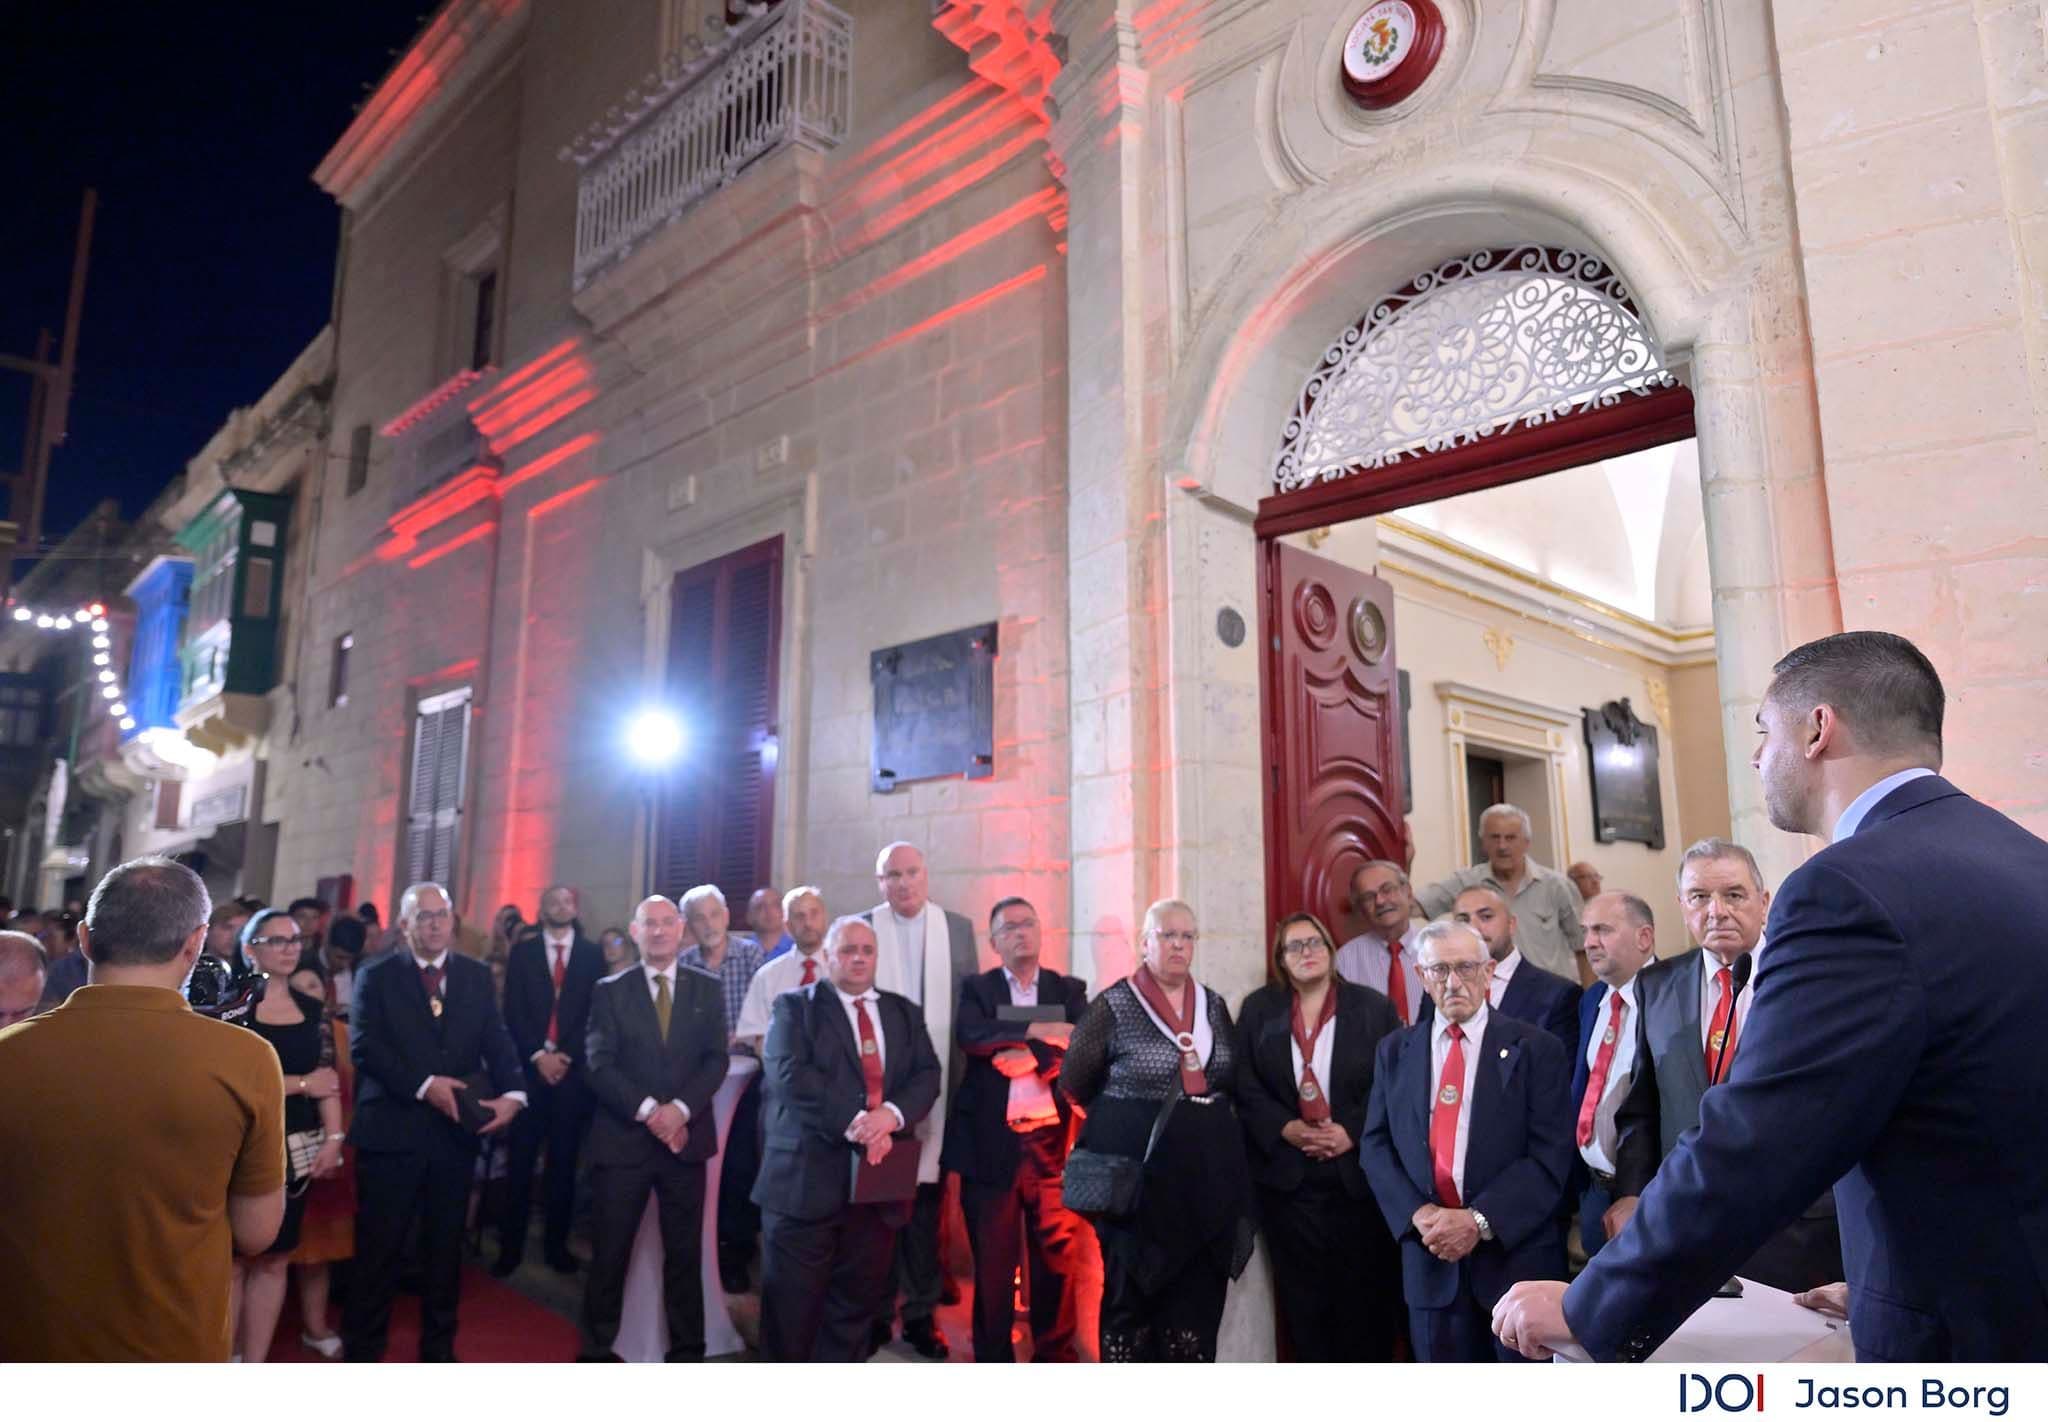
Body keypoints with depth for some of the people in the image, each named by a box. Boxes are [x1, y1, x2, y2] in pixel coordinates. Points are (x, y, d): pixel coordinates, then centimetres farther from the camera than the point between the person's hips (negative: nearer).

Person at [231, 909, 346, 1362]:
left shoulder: (313, 1010, 8)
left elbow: (328, 1080, 5)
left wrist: (333, 1138, -6)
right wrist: (301, 1084, -11)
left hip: (296, 1149, 4)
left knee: (275, 1258, 9)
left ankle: (256, 1362, 17)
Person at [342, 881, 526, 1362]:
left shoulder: (476, 976, 7)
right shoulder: (378, 976, 0)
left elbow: (496, 1042, 0)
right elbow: (364, 1046, -11)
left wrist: (512, 1092, -17)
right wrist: (423, 1085, -20)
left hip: (456, 1130, 3)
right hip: (392, 1129, -3)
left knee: (445, 1246, 14)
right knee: (379, 1247, 6)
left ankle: (438, 1347, 29)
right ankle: (363, 1350, 23)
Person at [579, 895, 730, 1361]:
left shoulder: (707, 989, 6)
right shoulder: (610, 991, 3)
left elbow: (716, 1059, 1)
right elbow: (600, 1064, -5)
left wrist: (680, 1108, -13)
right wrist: (648, 1110, -15)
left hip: (686, 1136, 1)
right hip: (622, 1138, -1)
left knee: (685, 1253, 7)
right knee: (609, 1253, 6)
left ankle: (686, 1353, 18)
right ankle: (598, 1349, 22)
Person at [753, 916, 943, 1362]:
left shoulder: (904, 1012, 14)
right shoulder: (795, 1006, 1)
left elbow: (927, 1075, 5)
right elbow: (789, 1074, -14)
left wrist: (892, 1113, -15)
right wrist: (853, 1121, -21)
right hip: (807, 1175, -4)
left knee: (858, 1299, 12)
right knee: (792, 1302, 4)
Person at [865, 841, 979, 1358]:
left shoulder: (958, 928, 6)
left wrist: (965, 1074, -2)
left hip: (936, 1081, 1)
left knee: (926, 1194, 6)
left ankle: (921, 1311, 17)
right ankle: (875, 1310, 18)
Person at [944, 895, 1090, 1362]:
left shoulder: (1069, 989, 11)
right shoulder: (976, 988, 7)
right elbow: (971, 1037, -12)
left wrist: (1031, 1056, -16)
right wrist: (1035, 1032, -15)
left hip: (1051, 1138, 1)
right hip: (991, 1140, -1)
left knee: (1058, 1252, 4)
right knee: (992, 1258, 6)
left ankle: (1055, 1351, 21)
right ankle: (993, 1356, 21)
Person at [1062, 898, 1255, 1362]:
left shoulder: (1214, 1004, 8)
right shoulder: (1114, 1004, -7)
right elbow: (1075, 1083, 1)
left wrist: (1201, 1118, 11)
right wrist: (1126, 1118, 7)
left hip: (1210, 1170, 5)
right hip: (1139, 1172, -5)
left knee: (1199, 1295, 10)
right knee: (1132, 1291, 3)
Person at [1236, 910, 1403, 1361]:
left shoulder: (1373, 1007, 1)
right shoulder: (1258, 1010, 5)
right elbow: (1245, 1085, 1)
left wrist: (1353, 1132, -14)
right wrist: (1285, 1128, -13)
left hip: (1360, 1171, -1)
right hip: (1287, 1174, 1)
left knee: (1364, 1289, 5)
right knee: (1303, 1291, 9)